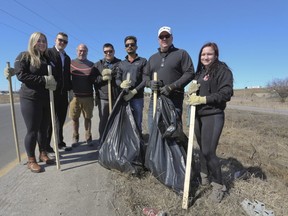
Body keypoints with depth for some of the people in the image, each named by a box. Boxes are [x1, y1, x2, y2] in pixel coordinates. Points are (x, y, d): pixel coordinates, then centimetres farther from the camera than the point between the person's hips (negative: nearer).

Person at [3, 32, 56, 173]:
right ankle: (31, 160, 14)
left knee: (44, 129, 11)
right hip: (30, 99, -5)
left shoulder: (47, 59, 17)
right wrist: (44, 80, -18)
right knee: (32, 130, -1)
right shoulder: (24, 56, 0)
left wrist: (51, 82, -2)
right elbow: (21, 75, -13)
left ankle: (43, 154, 27)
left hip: (47, 99, 5)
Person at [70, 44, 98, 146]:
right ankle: (75, 138, 17)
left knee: (88, 118, 5)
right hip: (74, 95, 0)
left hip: (88, 96, 0)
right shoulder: (71, 63, 7)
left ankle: (88, 138, 14)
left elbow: (95, 80, 12)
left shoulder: (92, 65, 9)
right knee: (75, 118, 4)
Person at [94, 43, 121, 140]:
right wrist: (103, 78, -9)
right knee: (103, 121, 5)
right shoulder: (98, 64, 17)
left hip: (117, 97, -1)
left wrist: (111, 72, -12)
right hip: (103, 97, 1)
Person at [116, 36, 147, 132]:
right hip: (123, 97, 3)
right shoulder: (121, 63, 19)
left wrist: (134, 91, -15)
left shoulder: (143, 61, 8)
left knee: (137, 123, 1)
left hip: (137, 98, -3)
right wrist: (121, 84, -14)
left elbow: (145, 80, -3)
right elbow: (117, 79, 11)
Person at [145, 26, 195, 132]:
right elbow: (146, 76, 19)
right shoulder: (152, 57, 21)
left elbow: (190, 73, -4)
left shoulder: (181, 54, 7)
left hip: (174, 100, -4)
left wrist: (172, 87, -14)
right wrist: (150, 83, -6)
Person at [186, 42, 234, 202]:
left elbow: (226, 93, -16)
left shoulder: (223, 70, -5)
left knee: (209, 151, -8)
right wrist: (192, 91, -3)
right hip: (198, 115, 7)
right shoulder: (200, 72, 16)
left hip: (213, 116, -6)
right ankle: (204, 174, 35)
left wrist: (204, 99, -22)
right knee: (202, 149, 15)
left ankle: (218, 185, 12)